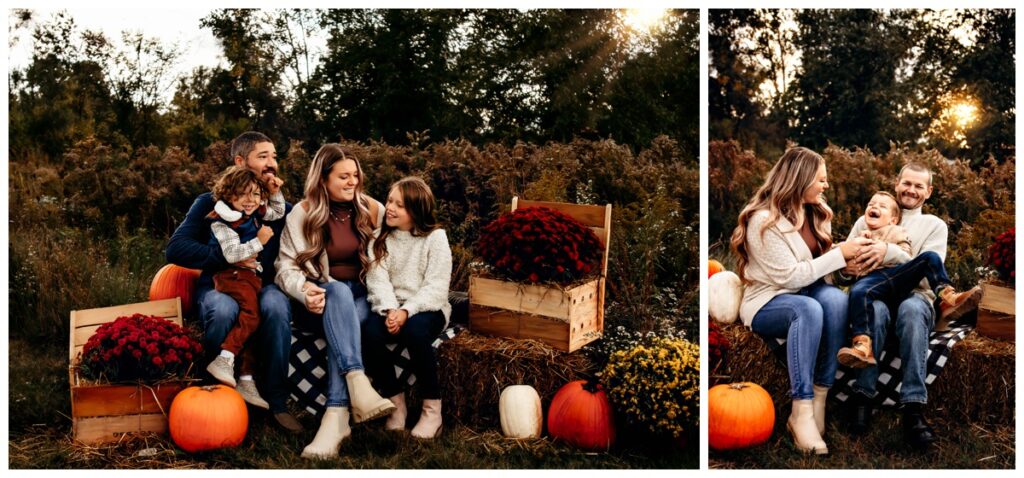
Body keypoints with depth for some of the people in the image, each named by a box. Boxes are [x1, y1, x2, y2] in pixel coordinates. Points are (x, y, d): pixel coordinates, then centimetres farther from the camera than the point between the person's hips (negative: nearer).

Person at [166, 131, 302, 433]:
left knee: (276, 304, -35)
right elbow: (175, 249, -6)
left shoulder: (282, 209, 12)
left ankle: (276, 401, -26)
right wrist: (226, 256, -16)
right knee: (223, 308, -38)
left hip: (261, 286, 2)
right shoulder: (211, 203, 5)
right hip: (217, 286, -1)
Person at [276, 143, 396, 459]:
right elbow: (286, 266, -3)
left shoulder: (373, 210, 7)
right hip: (322, 300, -1)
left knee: (346, 320, -35)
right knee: (338, 292, -37)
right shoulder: (302, 213, 2)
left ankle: (336, 417, -46)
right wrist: (305, 290, -24)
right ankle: (358, 384, -55)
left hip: (363, 299, 1)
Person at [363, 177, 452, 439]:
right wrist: (390, 310, -23)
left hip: (426, 309, -3)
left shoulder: (435, 238, -1)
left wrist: (407, 311, -24)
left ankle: (432, 409, -21)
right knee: (369, 331, -30)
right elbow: (378, 280, -4)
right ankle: (395, 400, -11)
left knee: (415, 329, -36)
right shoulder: (380, 240, 11)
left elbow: (436, 287, -10)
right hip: (390, 309, 3)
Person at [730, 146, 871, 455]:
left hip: (807, 294, 6)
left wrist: (847, 259, -9)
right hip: (768, 303, -6)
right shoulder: (764, 220, -17)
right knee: (808, 309, -39)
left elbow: (818, 263, 11)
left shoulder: (816, 212, 9)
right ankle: (801, 412, -41)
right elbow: (790, 276, -20)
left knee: (835, 298, -30)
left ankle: (819, 399, -30)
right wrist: (840, 254, -17)